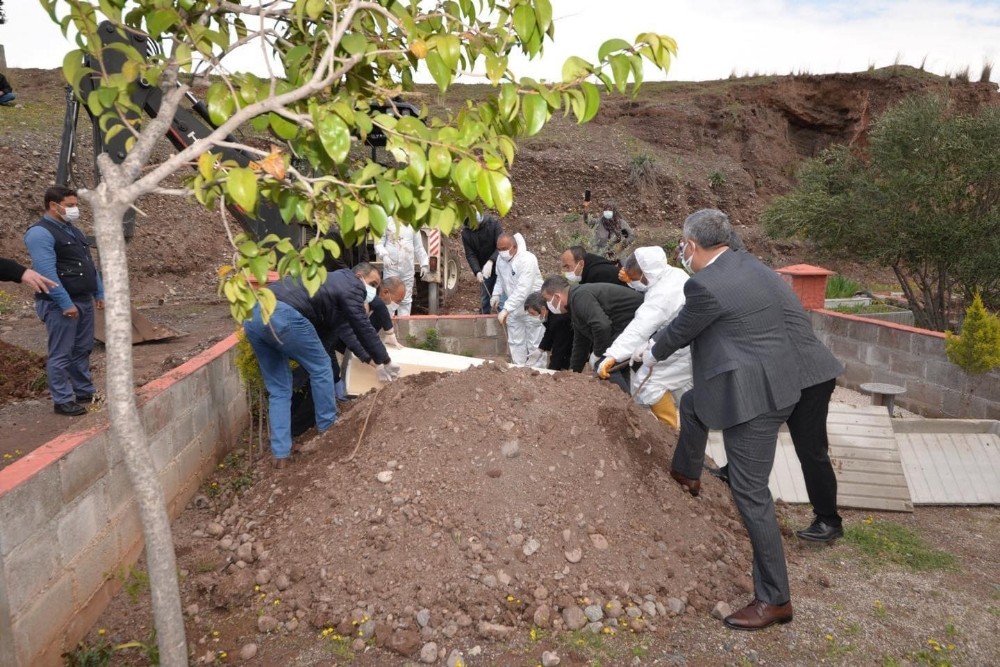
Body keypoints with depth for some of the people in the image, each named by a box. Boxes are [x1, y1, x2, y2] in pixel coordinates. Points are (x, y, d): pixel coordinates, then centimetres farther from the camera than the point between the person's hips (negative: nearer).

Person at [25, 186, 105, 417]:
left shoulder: (73, 230, 15)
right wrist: (66, 303, -23)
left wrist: (99, 292, 15)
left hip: (84, 300, 9)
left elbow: (89, 264, 20)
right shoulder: (40, 233, -14)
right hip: (60, 304, -9)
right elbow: (47, 272, -21)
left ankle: (85, 392, 25)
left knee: (83, 350, 15)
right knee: (61, 355, -1)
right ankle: (62, 401, 6)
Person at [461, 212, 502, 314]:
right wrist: (477, 272, -23)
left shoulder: (493, 223, -17)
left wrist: (490, 262, -36)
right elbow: (470, 254, -8)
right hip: (484, 269, 3)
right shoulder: (466, 232, -8)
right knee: (484, 298, 8)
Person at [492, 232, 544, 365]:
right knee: (515, 342, 15)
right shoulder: (500, 259, -3)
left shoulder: (527, 260, -27)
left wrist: (505, 310, -39)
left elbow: (522, 290, -35)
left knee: (535, 344, 1)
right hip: (513, 308, 7)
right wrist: (496, 294, -3)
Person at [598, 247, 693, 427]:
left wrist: (613, 355, -47)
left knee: (646, 382, -9)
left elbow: (640, 328, -40)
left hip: (684, 348, -10)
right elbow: (645, 290, 17)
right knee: (679, 383, 26)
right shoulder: (673, 274, 0)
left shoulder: (663, 294, -30)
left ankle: (671, 429, 3)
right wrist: (632, 280, -4)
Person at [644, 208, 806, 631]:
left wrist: (652, 354, 18)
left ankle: (775, 599, 12)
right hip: (773, 384, 10)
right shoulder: (751, 264, 8)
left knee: (751, 493, 0)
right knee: (693, 402, 31)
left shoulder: (704, 284, -18)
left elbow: (679, 332, -4)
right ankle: (687, 474, 50)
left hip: (752, 395, -10)